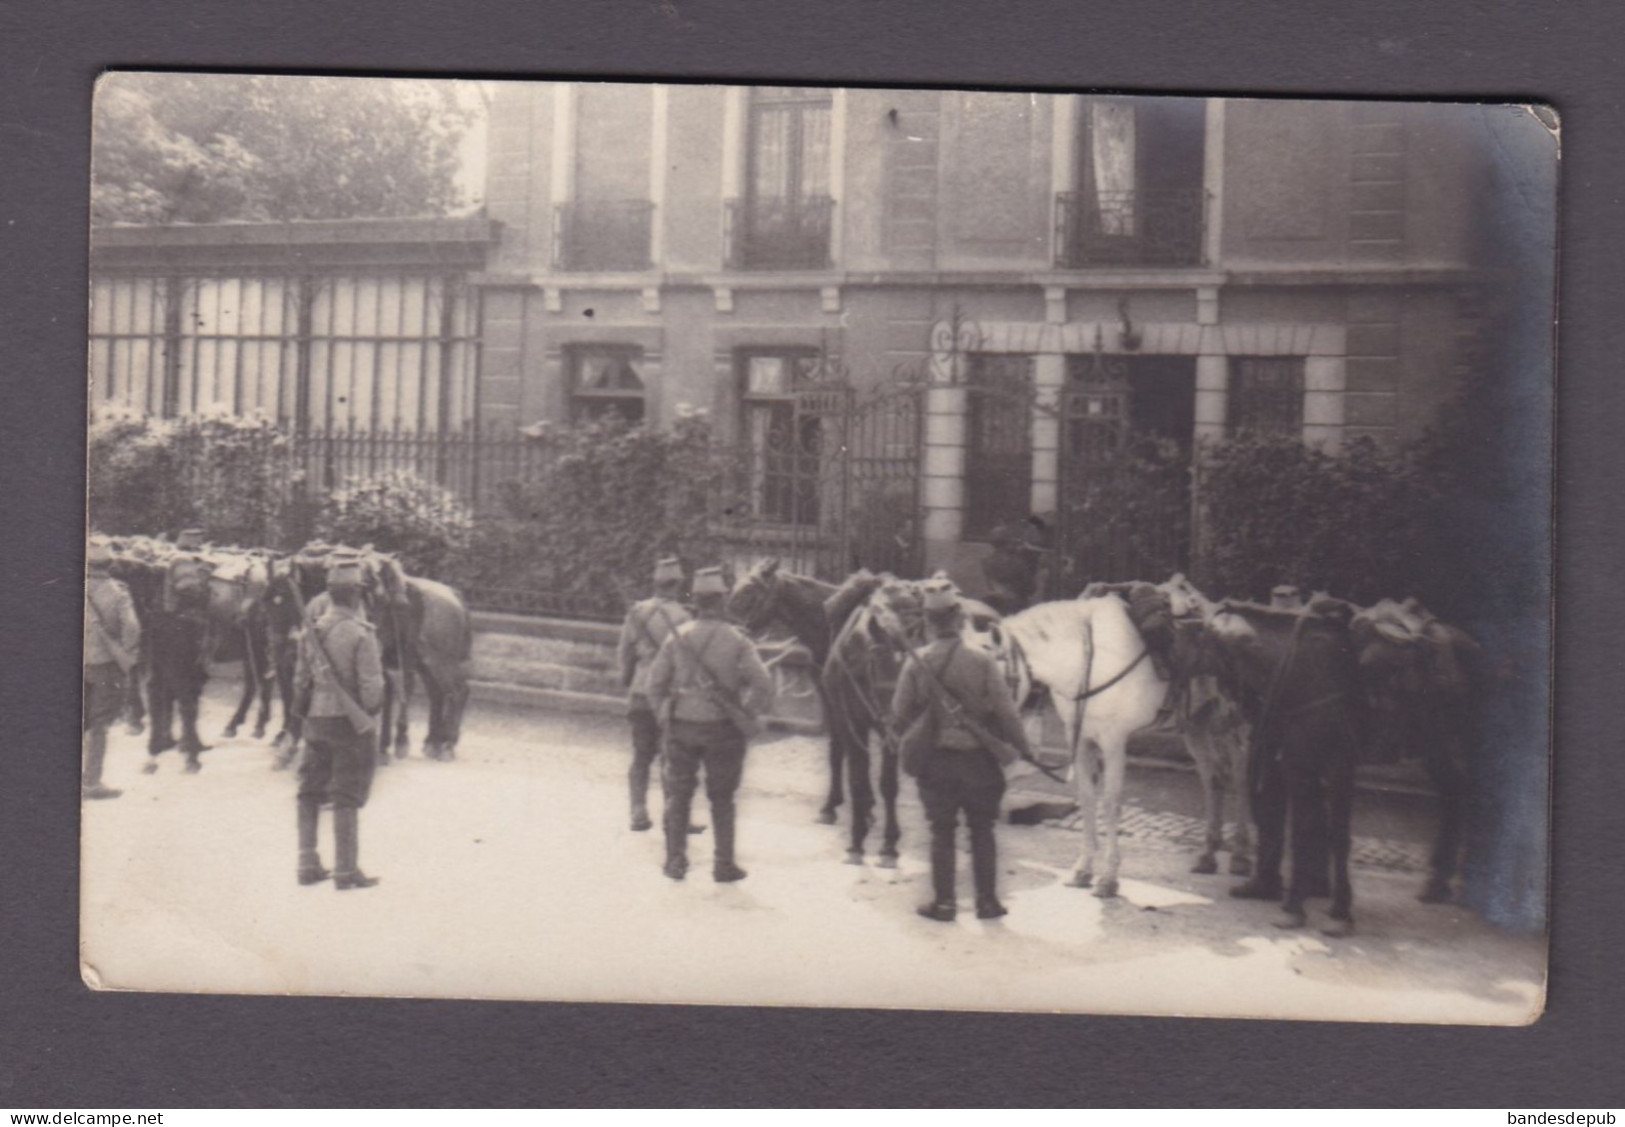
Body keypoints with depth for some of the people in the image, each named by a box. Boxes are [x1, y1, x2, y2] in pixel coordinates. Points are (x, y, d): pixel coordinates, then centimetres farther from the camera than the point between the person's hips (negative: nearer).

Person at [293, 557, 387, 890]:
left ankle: (308, 865, 19)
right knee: (346, 798, 0)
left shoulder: (312, 631, 3)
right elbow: (371, 685, -17)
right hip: (349, 724, -6)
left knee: (310, 793, 14)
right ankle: (346, 871, 3)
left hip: (316, 721, 6)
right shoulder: (360, 633, -16)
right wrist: (369, 715, 0)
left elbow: (300, 681, 9)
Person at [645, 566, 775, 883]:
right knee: (722, 799, 11)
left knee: (678, 795, 14)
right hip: (722, 729, -1)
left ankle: (676, 860, 15)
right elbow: (763, 685, -11)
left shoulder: (676, 637, -3)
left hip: (682, 727, 1)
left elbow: (655, 684, -1)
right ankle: (724, 864, 13)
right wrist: (746, 716, 0)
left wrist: (664, 715, 10)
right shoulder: (736, 640, -7)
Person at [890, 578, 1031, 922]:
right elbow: (1005, 711, -7)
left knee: (942, 832, 10)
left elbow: (899, 717, -4)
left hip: (936, 759, 0)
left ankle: (943, 902, 12)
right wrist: (1023, 749, 4)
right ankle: (987, 901, 16)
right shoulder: (982, 661, -10)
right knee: (982, 830, 12)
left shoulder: (917, 662, -8)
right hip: (979, 759, 0)